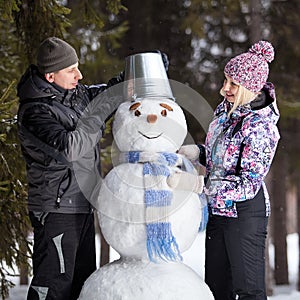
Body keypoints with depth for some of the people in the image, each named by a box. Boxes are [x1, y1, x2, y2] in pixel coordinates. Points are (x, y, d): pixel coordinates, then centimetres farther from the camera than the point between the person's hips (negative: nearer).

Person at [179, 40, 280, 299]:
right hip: (218, 210, 9)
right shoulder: (226, 109, 4)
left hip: (245, 212, -9)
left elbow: (248, 184, -24)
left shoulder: (261, 127, -22)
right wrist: (197, 151, -1)